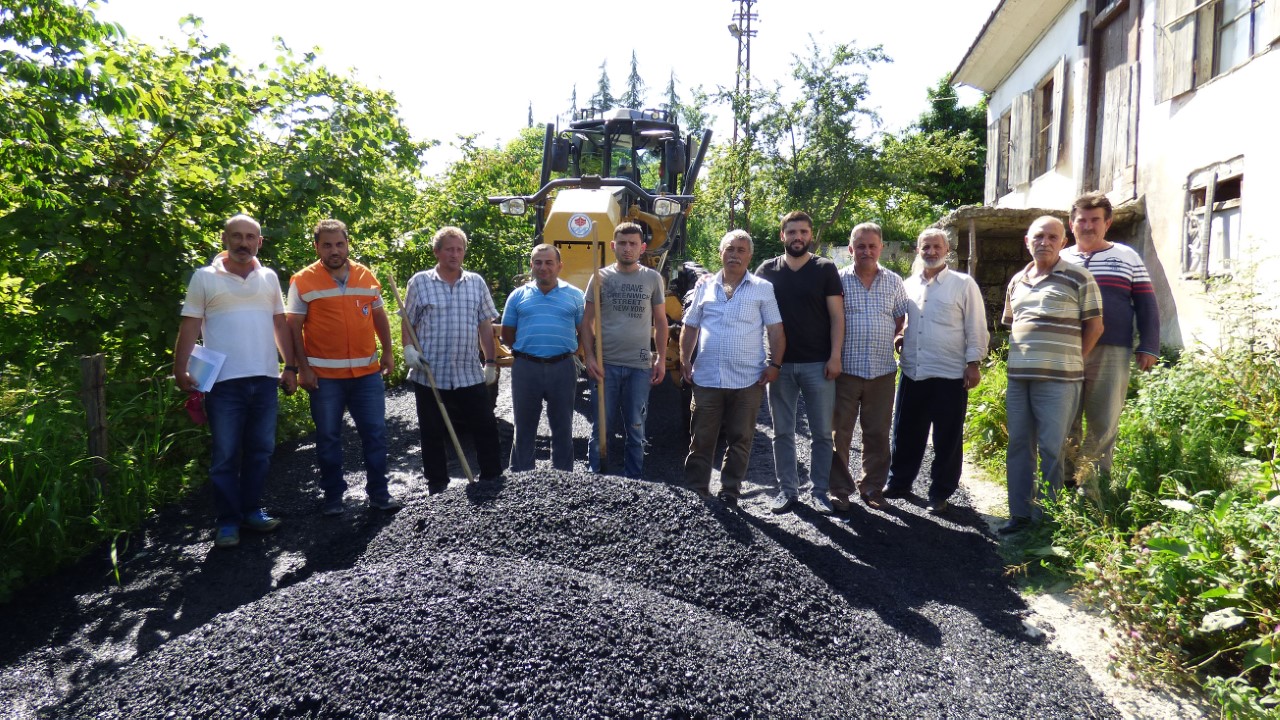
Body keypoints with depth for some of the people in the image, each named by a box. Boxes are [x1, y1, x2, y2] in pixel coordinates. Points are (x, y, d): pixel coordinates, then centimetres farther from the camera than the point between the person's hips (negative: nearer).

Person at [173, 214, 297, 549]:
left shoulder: (269, 277, 11)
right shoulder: (205, 277, 1)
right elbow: (189, 326, -1)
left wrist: (290, 366, 9)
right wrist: (180, 369, -10)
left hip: (265, 379, 4)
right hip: (224, 381, -3)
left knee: (260, 449, 11)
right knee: (225, 455, 2)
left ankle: (251, 509, 24)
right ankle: (228, 521, 12)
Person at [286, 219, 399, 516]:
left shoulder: (366, 276, 7)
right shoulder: (303, 281, -4)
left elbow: (379, 316, 16)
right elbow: (294, 328, -4)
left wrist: (387, 351, 9)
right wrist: (304, 369, -9)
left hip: (367, 372, 3)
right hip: (325, 375, -3)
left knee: (375, 433, 7)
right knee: (328, 437, 8)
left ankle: (378, 492, 19)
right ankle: (332, 495, 22)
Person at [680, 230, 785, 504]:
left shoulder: (763, 289, 4)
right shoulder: (705, 287, 11)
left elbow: (775, 330, 1)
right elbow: (690, 327, 15)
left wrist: (775, 364, -8)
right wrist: (685, 360, 5)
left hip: (747, 380, -1)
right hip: (706, 378, 2)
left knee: (740, 441, 6)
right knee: (701, 440, 5)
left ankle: (730, 496, 18)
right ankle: (695, 494, 15)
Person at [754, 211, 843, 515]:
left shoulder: (825, 269, 1)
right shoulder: (767, 271, 5)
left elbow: (837, 316, -1)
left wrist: (835, 356, -9)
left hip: (818, 363, -1)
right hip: (780, 363, 2)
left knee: (821, 432, 4)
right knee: (782, 431, 8)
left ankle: (820, 491, 15)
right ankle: (787, 489, 18)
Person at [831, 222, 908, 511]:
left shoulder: (894, 282, 8)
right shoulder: (838, 280, -1)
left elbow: (901, 320, 17)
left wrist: (884, 342, 4)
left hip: (882, 370, 3)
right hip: (846, 368, -3)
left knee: (878, 434, 9)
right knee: (839, 432, 2)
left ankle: (872, 488, 23)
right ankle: (840, 489, 13)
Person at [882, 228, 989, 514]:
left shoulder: (963, 284, -3)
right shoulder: (909, 285, 10)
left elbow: (976, 328, -3)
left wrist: (973, 363, -8)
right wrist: (899, 338, 5)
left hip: (950, 375, -4)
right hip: (912, 373, 4)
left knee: (947, 438, 5)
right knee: (906, 432, 13)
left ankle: (940, 493, 18)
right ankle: (898, 483, 28)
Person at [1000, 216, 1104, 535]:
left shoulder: (1078, 278, -3)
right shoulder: (1017, 281, 14)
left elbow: (1094, 326, -2)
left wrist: (1071, 361, -2)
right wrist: (1022, 358, 13)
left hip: (1057, 379, -6)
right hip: (1018, 376, 6)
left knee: (1051, 449, -1)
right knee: (1018, 445, 10)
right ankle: (1020, 513, 21)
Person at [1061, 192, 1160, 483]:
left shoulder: (1127, 257, 11)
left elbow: (1146, 305, 9)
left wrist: (1148, 347, 0)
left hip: (1111, 353, -1)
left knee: (1104, 424, 2)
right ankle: (1065, 479, 14)